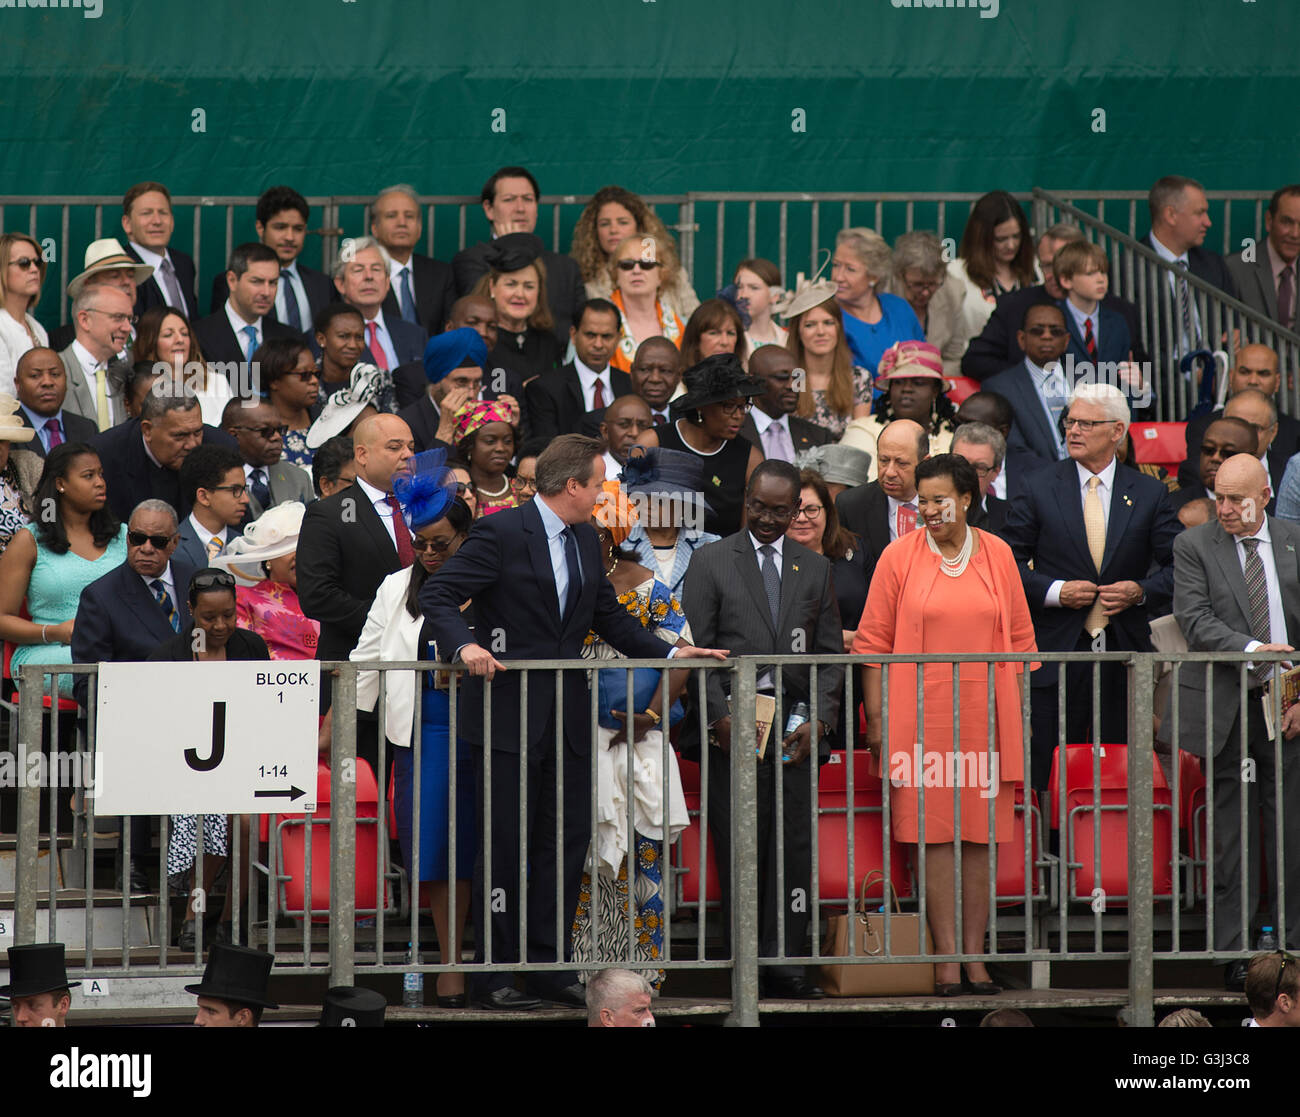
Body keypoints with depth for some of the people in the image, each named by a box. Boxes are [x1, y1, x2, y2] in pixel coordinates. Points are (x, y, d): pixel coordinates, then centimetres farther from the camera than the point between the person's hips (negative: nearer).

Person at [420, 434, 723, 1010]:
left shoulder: (585, 540, 13)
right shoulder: (501, 532, -10)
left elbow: (608, 616, 19)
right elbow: (437, 595, -13)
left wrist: (671, 653, 8)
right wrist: (463, 645, -31)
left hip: (568, 718, 7)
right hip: (509, 715, -7)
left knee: (567, 839, 7)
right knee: (505, 845, -2)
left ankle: (551, 966, 15)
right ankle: (495, 973, 5)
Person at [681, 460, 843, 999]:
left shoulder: (815, 569, 15)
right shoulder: (710, 561, 7)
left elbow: (831, 654, 13)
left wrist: (819, 719, -1)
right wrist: (720, 715, -10)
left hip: (795, 727, 2)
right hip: (732, 728, -2)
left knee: (794, 848, -4)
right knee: (738, 848, -6)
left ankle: (783, 960, 1)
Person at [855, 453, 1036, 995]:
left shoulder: (997, 555, 7)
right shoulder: (899, 556, 1)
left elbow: (1020, 639, 12)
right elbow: (873, 642, 2)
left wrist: (1017, 715, 8)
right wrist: (876, 720, -2)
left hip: (985, 720, 2)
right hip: (921, 719, -2)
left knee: (980, 837, 4)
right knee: (934, 836, -3)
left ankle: (975, 957, 9)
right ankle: (946, 961, -1)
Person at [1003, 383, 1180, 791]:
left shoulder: (1149, 494, 7)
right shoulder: (1039, 489, 4)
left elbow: (1178, 566, 8)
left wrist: (1141, 591, -9)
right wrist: (1055, 591, -11)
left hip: (1125, 650, 1)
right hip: (1056, 653, -1)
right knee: (1047, 777, -3)